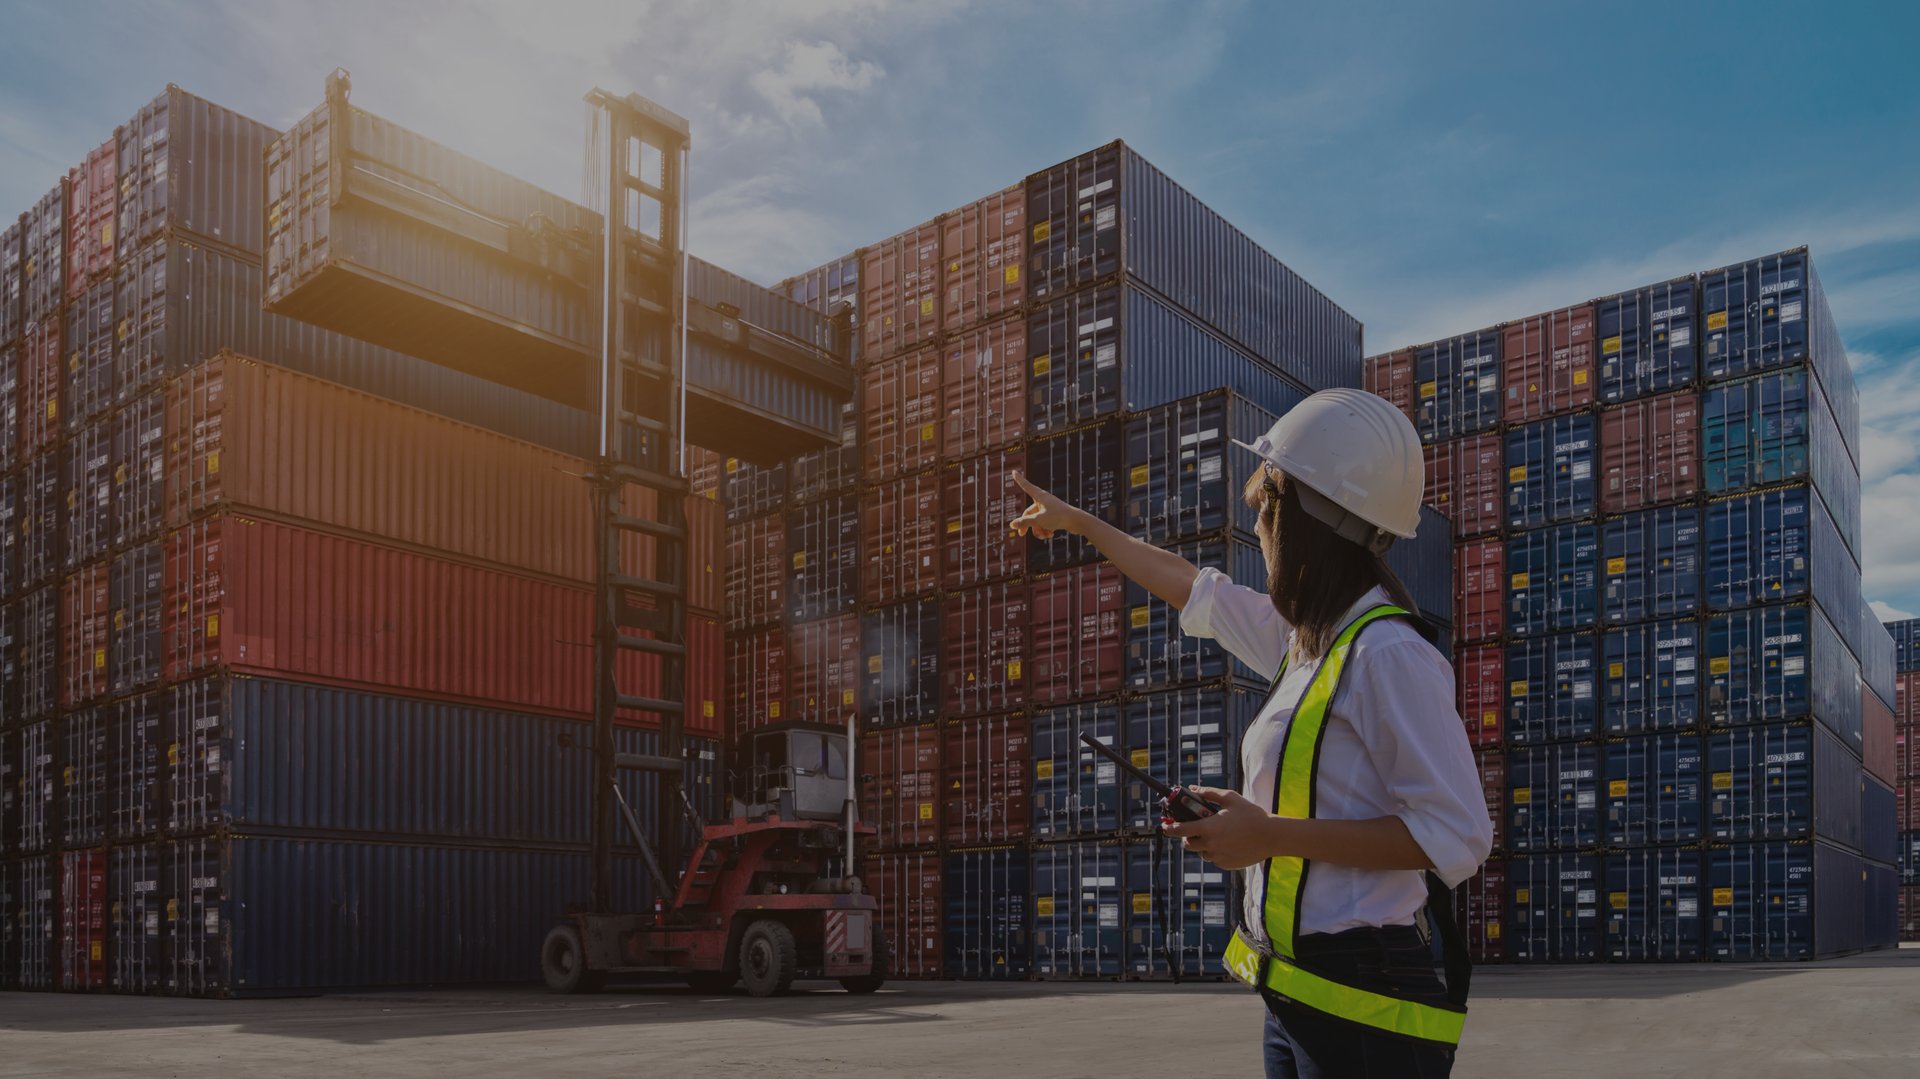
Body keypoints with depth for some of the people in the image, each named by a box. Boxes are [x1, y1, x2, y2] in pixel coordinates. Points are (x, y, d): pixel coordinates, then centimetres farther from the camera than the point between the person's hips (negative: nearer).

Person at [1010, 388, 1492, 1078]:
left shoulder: (1388, 656, -17)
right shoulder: (1305, 640, 10)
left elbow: (1456, 837, -21)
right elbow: (1194, 589, 26)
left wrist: (1274, 835, -20)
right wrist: (1078, 522, 37)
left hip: (1364, 1009, -8)